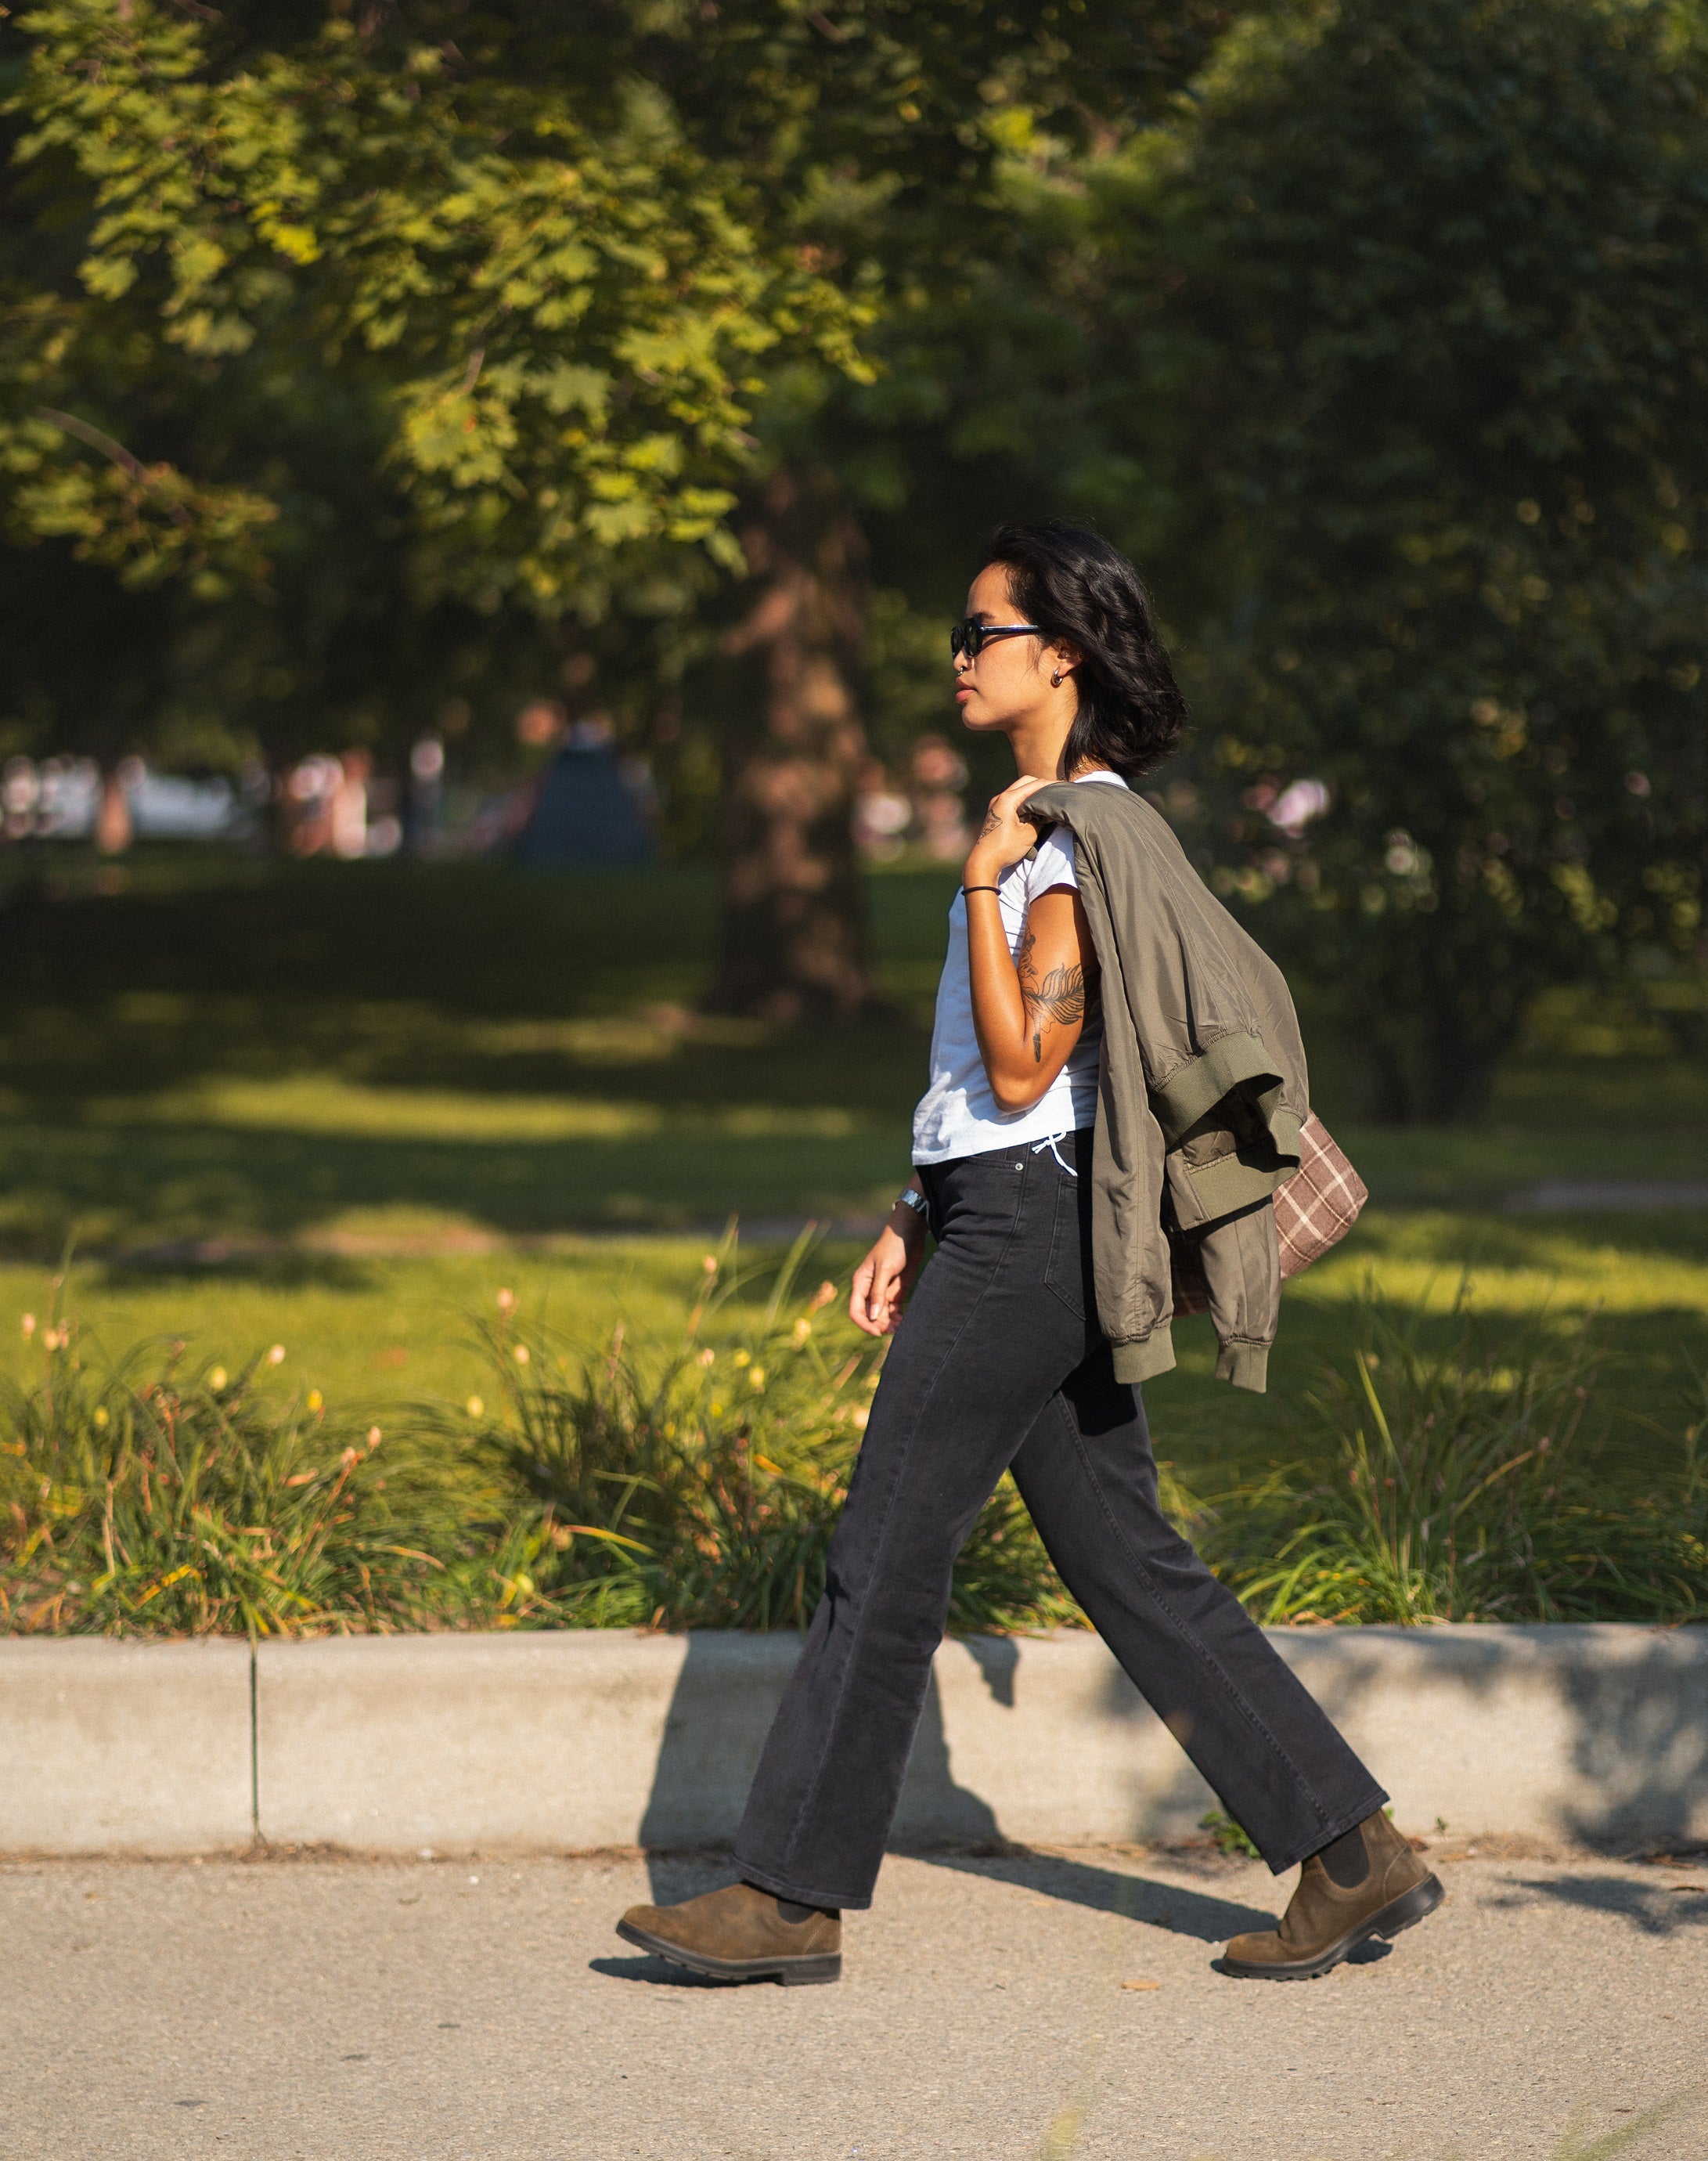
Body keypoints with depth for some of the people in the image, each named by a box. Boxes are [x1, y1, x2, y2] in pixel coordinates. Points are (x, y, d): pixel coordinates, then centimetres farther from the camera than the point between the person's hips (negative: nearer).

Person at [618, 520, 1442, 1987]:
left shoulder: (1087, 838, -14)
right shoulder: (1053, 824, 17)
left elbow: (1021, 1068, -19)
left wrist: (982, 883, -18)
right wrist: (917, 1219, 20)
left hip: (1028, 1233, -10)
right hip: (1009, 1222, 10)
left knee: (886, 1560, -4)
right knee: (1128, 1565, 10)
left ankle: (794, 1900, 4)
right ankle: (1355, 1852, 12)